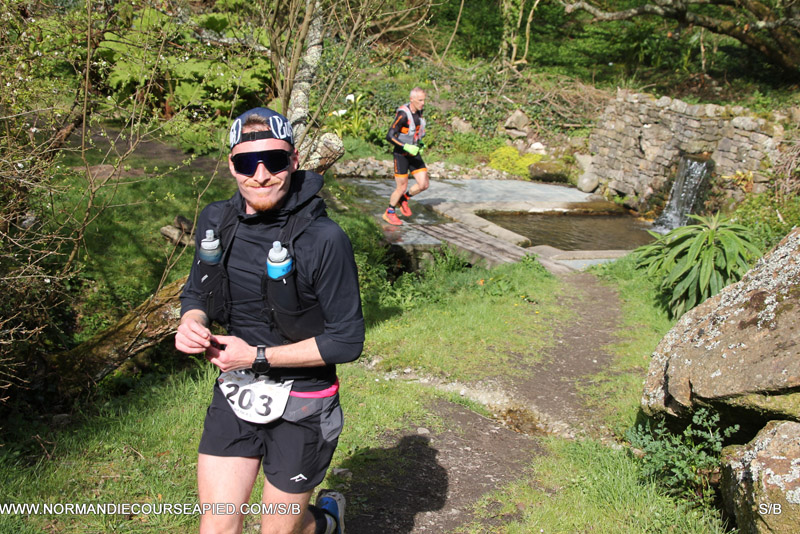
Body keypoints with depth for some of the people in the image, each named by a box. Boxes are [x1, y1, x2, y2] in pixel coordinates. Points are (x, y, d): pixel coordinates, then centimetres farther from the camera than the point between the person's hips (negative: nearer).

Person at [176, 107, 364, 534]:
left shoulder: (324, 239, -21)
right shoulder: (216, 220, -4)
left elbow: (346, 341, -17)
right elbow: (196, 292, 12)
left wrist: (257, 356, -20)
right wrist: (190, 323, -12)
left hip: (300, 405, -4)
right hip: (234, 396, 5)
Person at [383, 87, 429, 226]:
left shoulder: (419, 111, 2)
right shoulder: (403, 114, -22)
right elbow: (389, 136, -25)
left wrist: (420, 142, 12)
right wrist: (406, 147, -30)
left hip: (414, 153, 7)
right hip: (401, 154, -7)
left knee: (424, 185, -1)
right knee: (402, 187, -1)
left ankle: (403, 199, 25)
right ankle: (389, 213, 22)